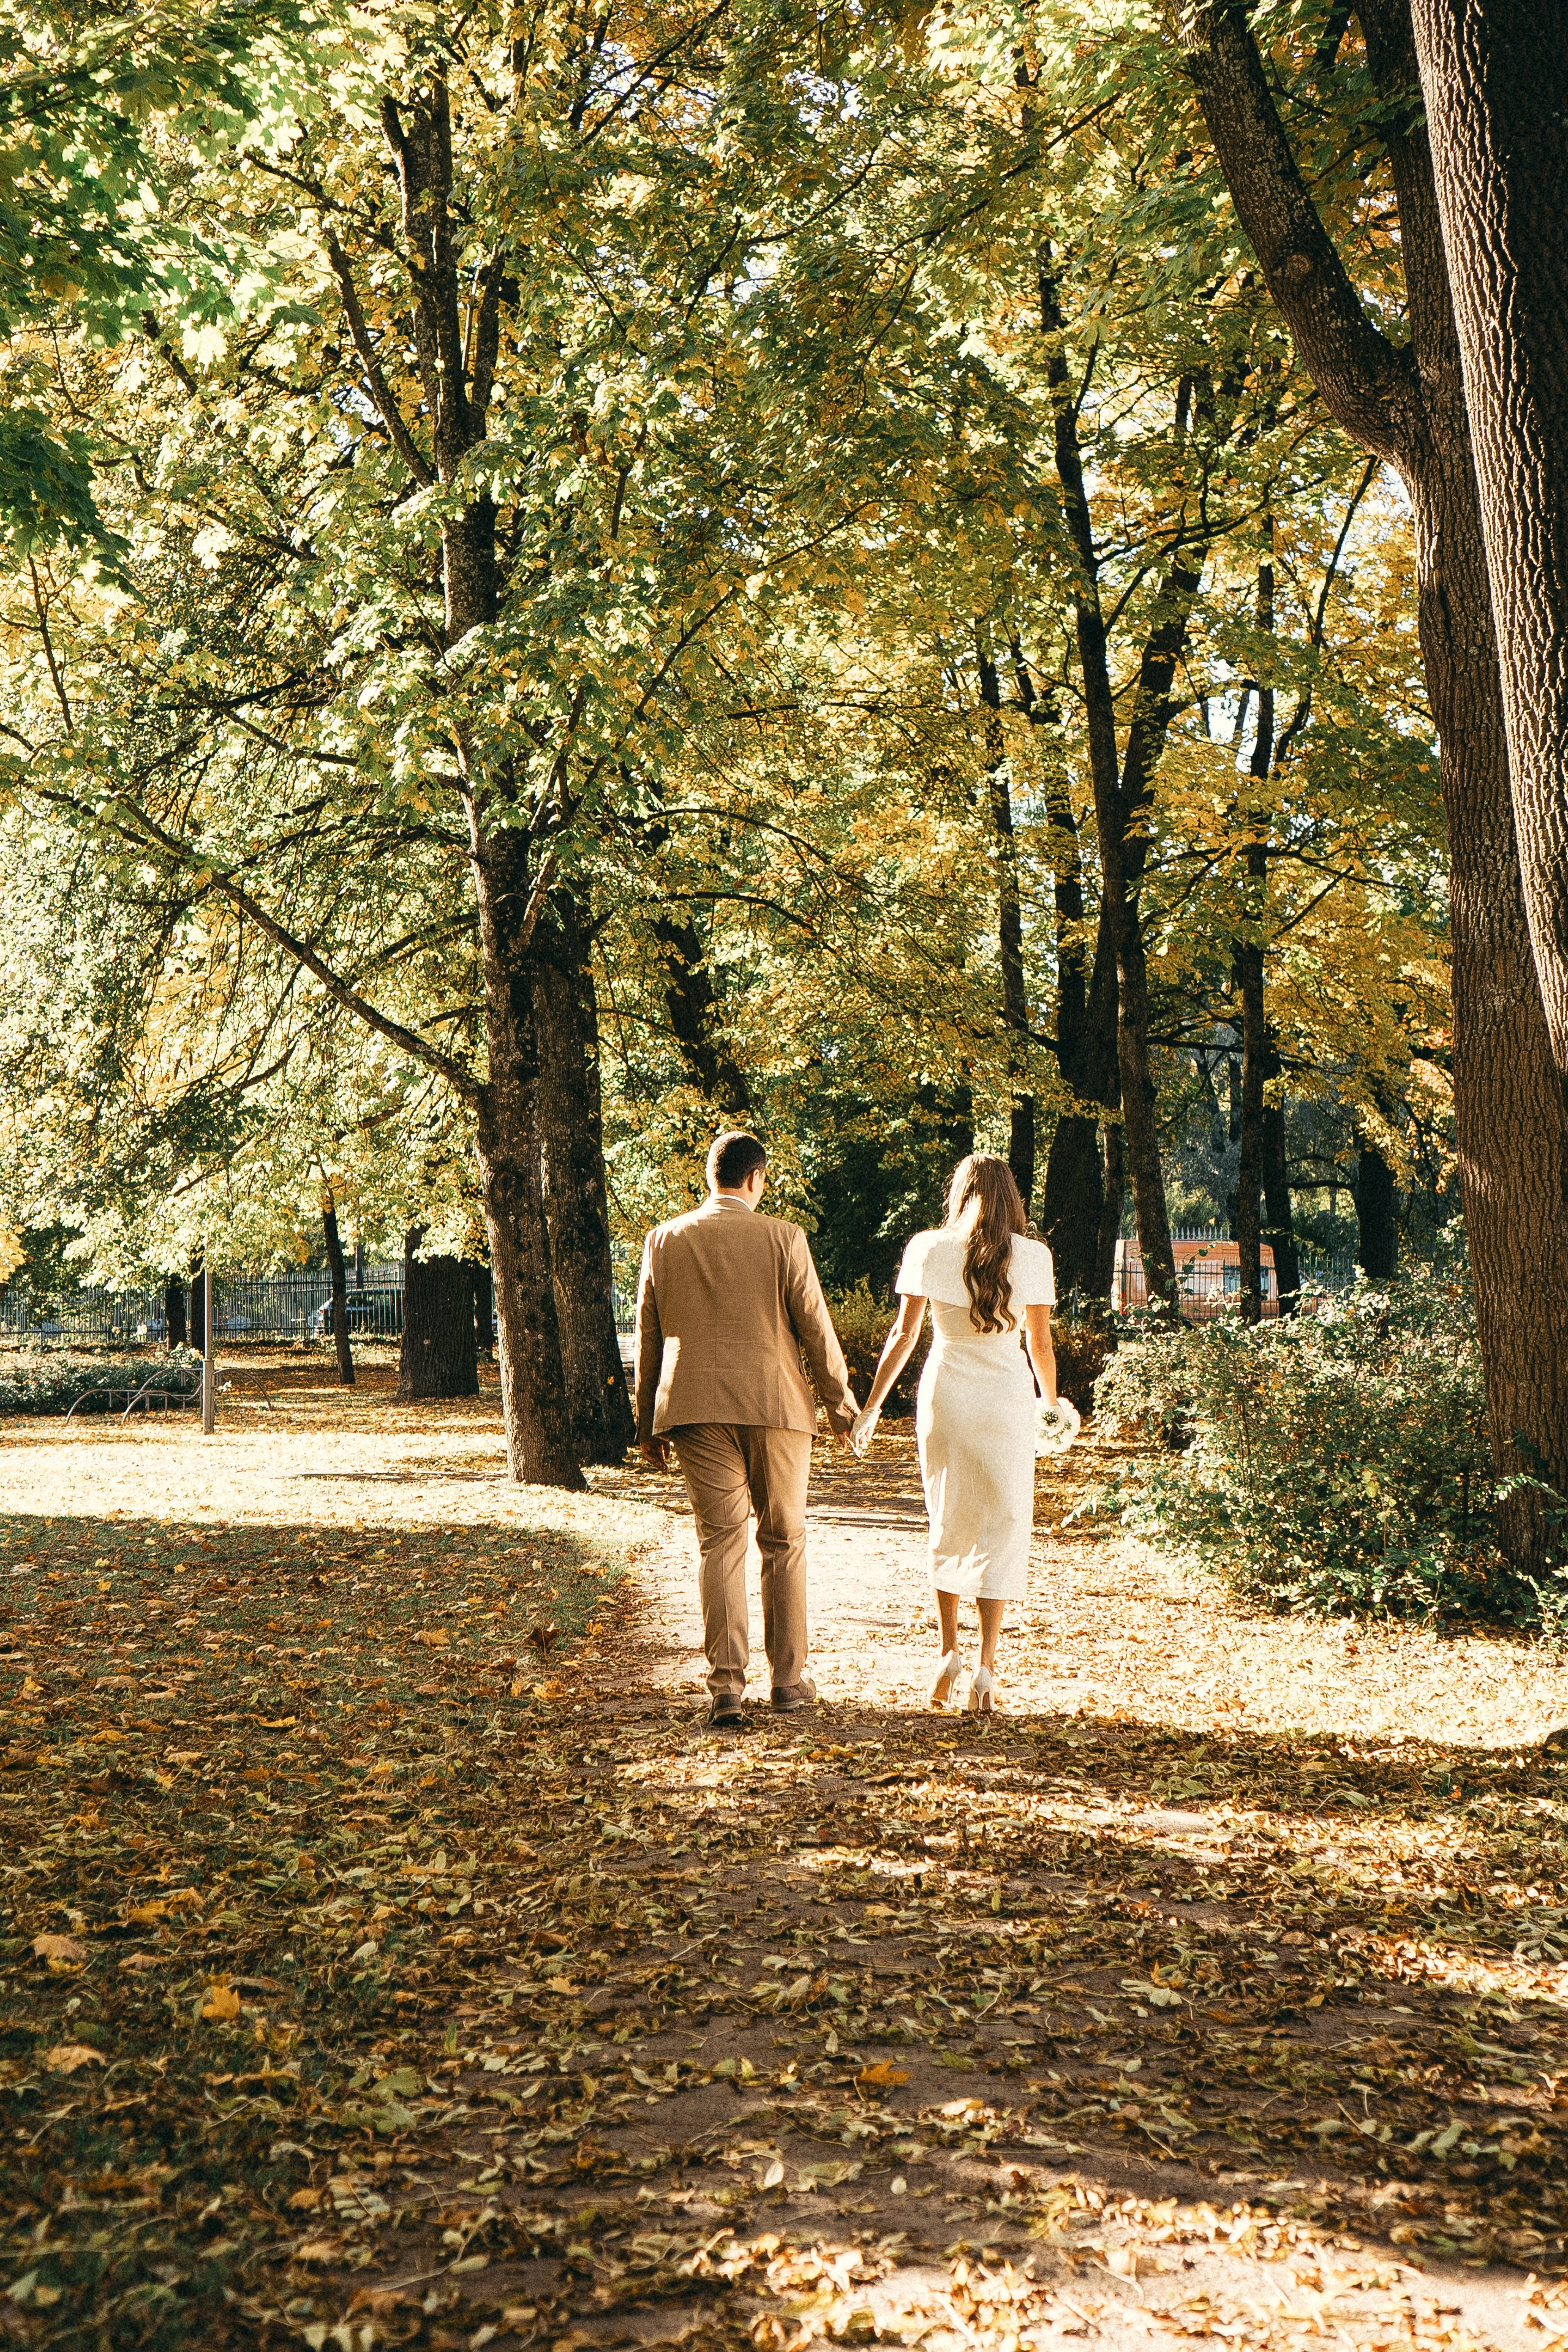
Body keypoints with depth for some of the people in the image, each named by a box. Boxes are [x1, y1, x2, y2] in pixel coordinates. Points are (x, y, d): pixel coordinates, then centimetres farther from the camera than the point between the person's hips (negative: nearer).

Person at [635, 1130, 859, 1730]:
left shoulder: (664, 1240, 5)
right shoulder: (782, 1237, -3)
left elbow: (648, 1336, 9)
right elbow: (815, 1328, 0)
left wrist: (647, 1423, 17)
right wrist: (841, 1404, 12)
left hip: (696, 1410, 2)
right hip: (775, 1405, -2)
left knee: (720, 1542, 3)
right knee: (784, 1541, 11)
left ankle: (726, 1686, -5)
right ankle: (789, 1679, 15)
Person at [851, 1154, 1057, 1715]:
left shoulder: (927, 1249, -1)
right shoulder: (1031, 1256, -3)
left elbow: (903, 1334, 0)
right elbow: (1040, 1344, 1)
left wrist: (871, 1406, 8)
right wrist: (1052, 1404, 18)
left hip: (944, 1398, 1)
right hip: (1007, 1401, -1)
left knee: (948, 1529, 17)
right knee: (1001, 1532, 5)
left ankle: (948, 1652, 14)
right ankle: (985, 1668, -2)